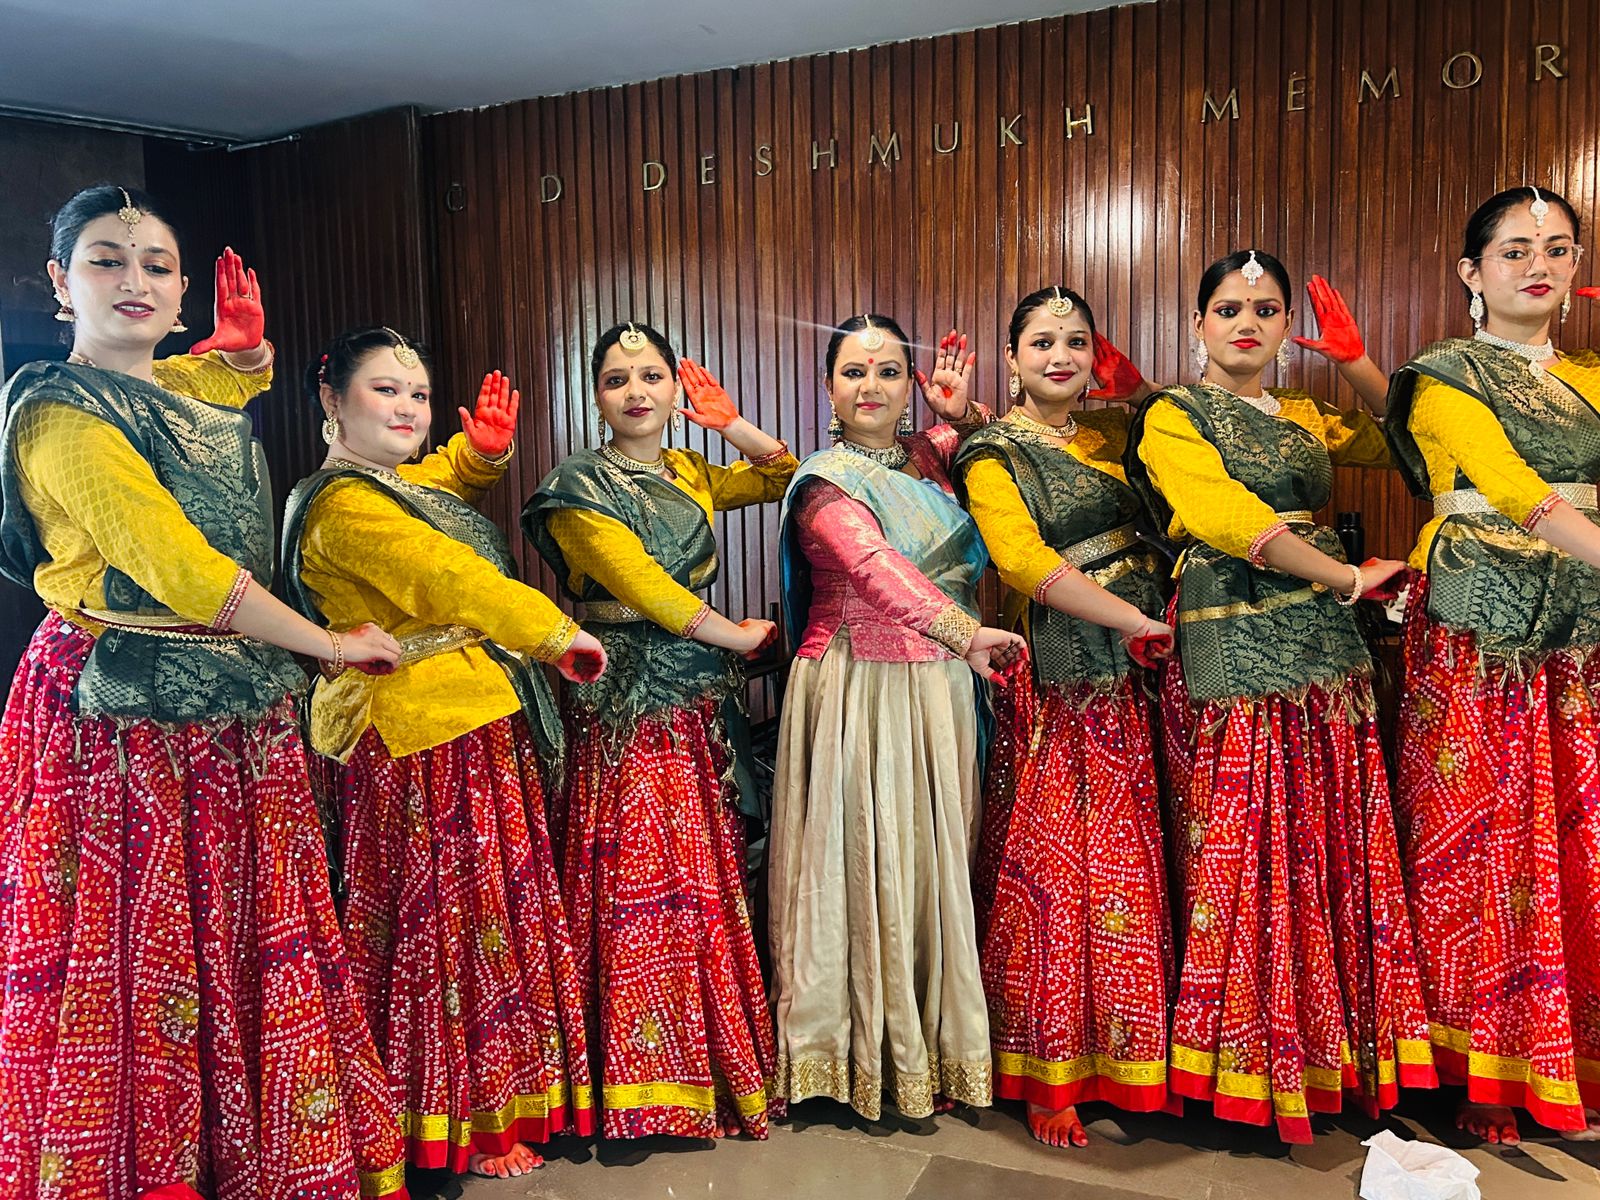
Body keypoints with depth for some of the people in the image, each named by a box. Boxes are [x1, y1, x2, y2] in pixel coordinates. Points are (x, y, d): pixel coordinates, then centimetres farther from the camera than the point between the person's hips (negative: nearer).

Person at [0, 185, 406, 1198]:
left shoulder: (185, 386, 13)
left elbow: (251, 371, 39)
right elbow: (184, 571, -18)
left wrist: (247, 338, 17)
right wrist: (332, 645, -12)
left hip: (235, 716, 7)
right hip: (122, 724, -7)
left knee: (253, 943, 10)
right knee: (130, 963, 0)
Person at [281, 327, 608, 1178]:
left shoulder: (399, 485, 16)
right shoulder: (345, 506, -15)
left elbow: (449, 480, 37)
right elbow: (451, 581, -21)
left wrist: (484, 447, 13)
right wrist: (560, 635, -11)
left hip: (475, 727, 10)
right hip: (430, 742, -10)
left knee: (485, 911, 16)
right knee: (450, 921, -1)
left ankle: (480, 1099, 29)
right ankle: (468, 1123, 14)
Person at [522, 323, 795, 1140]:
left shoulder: (690, 476, 13)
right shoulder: (581, 486, -6)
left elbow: (787, 475, 22)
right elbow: (642, 586, -15)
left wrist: (729, 425, 9)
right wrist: (742, 637, -8)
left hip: (698, 705, 6)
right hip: (627, 709, -6)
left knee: (709, 881, 10)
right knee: (641, 893, -3)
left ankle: (721, 1059, 23)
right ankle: (650, 1079, 10)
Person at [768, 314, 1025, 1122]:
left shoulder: (929, 457, 12)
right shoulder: (826, 482, -7)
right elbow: (880, 570, -23)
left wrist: (963, 414, 8)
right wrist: (967, 633, -33)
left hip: (938, 692, 6)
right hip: (859, 688, -6)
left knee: (934, 859, 11)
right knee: (865, 861, 0)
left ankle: (931, 1047, 25)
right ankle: (866, 1054, 15)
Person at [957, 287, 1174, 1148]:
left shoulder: (1110, 433, 14)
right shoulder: (994, 455, -2)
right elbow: (1025, 561, -17)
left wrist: (1128, 383, 11)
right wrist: (1136, 621, -21)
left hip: (1127, 684, 5)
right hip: (1054, 692, -5)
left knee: (1127, 869, 9)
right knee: (1051, 874, -1)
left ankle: (1127, 1060, 24)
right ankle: (1046, 1075, 14)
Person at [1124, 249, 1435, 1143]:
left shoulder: (1306, 418, 20)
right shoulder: (1172, 417, 1)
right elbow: (1226, 517, -12)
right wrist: (1348, 578, -12)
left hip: (1329, 649, 6)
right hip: (1238, 651, -6)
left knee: (1333, 847, 7)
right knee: (1249, 855, -4)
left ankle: (1332, 1050, 21)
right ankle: (1254, 1068, 9)